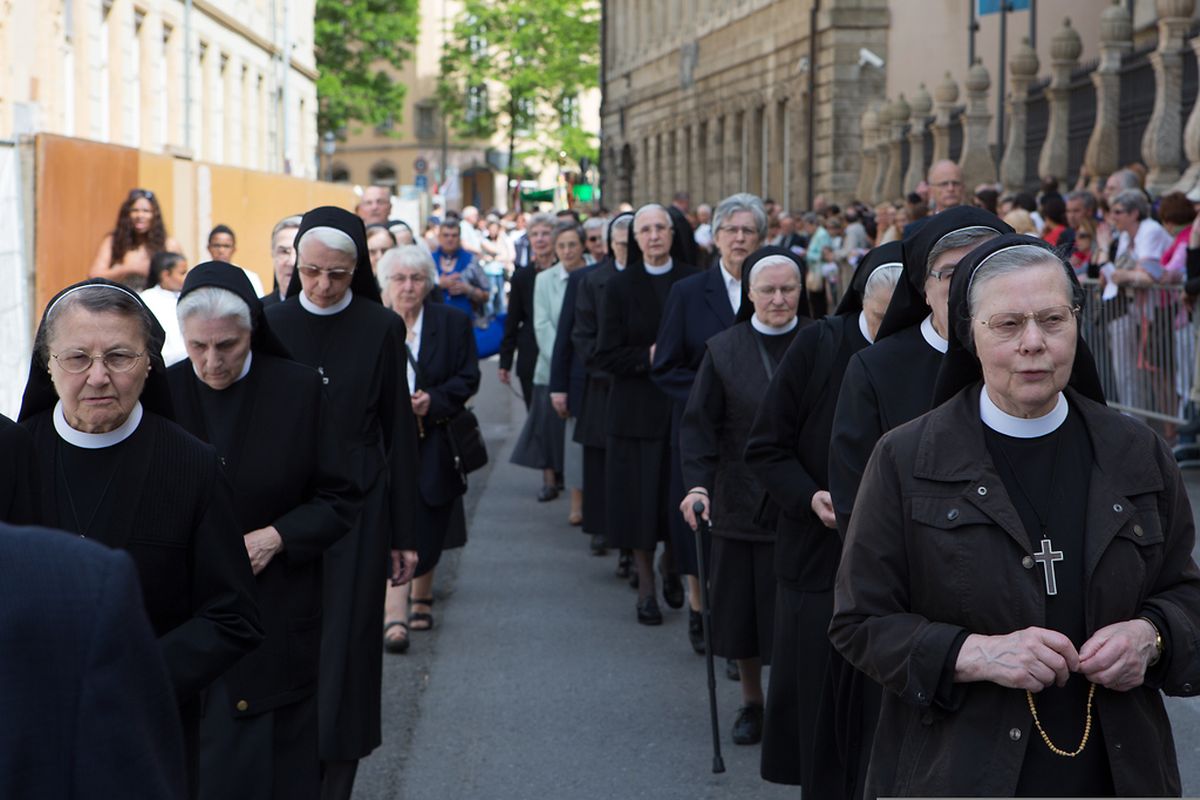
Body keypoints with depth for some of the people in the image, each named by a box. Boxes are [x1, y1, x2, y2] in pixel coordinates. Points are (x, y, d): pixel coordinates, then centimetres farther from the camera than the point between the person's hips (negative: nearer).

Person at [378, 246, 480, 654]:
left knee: (429, 529, 13)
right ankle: (394, 616, -17)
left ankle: (422, 597, 38)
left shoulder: (453, 322, 3)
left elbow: (467, 379, 0)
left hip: (434, 445, 2)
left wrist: (433, 401, -15)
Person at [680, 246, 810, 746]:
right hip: (742, 501, 1)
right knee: (743, 606, 8)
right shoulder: (724, 350, 1)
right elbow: (698, 423, -1)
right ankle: (752, 701, 25)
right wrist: (697, 483, -15)